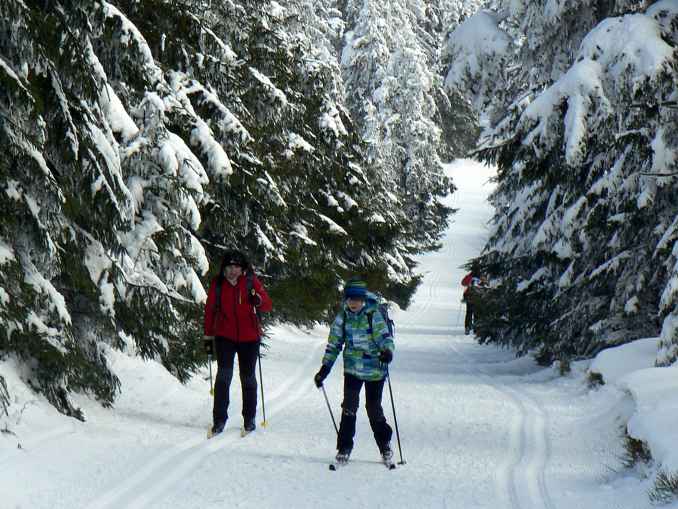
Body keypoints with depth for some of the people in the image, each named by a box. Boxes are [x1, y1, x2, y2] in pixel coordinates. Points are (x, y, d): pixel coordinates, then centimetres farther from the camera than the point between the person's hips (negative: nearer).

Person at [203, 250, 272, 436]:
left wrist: (258, 299, -26)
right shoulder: (217, 284, 2)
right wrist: (208, 337, 8)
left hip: (249, 338, 0)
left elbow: (268, 305, -3)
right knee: (223, 375, -11)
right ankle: (219, 419, -7)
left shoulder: (251, 282, 0)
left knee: (248, 377, 8)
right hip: (225, 337, 0)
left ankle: (249, 419, 19)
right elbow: (210, 311, 8)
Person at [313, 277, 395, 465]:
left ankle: (384, 445, 25)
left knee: (374, 408, 5)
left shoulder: (374, 316, -9)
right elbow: (333, 344, 6)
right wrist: (324, 369, 1)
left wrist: (387, 351, -37)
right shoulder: (342, 318, 0)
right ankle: (344, 447, 2)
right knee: (349, 407, -8)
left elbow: (385, 337, -14)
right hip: (352, 369, 2)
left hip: (374, 369, -2)